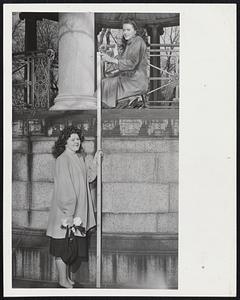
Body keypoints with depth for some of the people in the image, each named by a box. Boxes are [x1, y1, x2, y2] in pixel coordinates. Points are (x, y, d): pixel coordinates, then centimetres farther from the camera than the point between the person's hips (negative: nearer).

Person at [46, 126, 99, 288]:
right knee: (63, 247, 2)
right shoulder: (63, 159, -15)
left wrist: (95, 161, 7)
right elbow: (63, 187, -20)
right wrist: (68, 212, -23)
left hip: (78, 211, 8)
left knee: (73, 247, 14)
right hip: (65, 211, -8)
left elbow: (88, 177, 17)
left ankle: (67, 277, 26)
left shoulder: (79, 158, 10)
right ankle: (63, 281, 13)